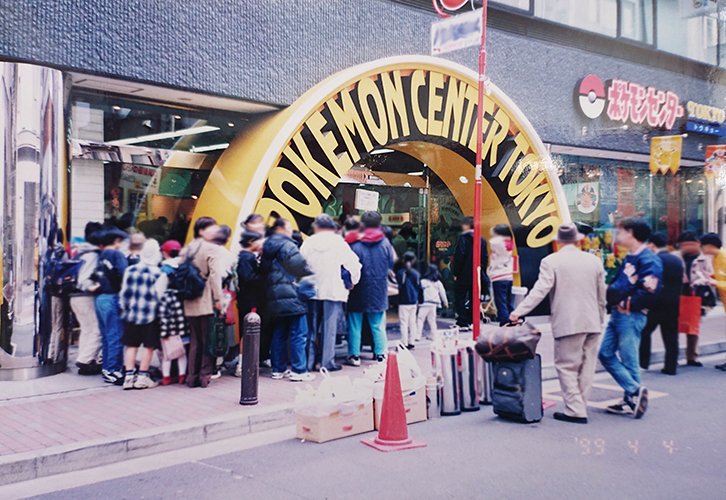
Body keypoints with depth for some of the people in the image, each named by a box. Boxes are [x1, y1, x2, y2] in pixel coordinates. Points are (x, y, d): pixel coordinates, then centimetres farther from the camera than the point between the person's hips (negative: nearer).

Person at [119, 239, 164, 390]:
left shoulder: (130, 270, 4)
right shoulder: (157, 273, -9)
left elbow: (124, 292, 9)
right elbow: (159, 295, -7)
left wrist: (124, 308, 20)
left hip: (131, 314, 4)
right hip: (149, 315, -4)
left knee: (131, 345, 10)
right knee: (149, 346, 5)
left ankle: (129, 376, 8)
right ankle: (142, 377, 5)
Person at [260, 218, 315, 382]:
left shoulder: (267, 248, 17)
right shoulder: (287, 245, -11)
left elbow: (263, 271, 20)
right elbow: (301, 266, -14)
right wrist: (313, 278, 1)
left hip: (274, 298, 9)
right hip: (291, 296, -9)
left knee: (279, 333, 13)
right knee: (298, 334, -4)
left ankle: (278, 369, 17)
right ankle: (299, 370, -4)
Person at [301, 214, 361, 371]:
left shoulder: (308, 243, 3)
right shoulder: (338, 242, -5)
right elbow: (354, 264, -5)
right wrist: (352, 282, 10)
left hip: (312, 291, 3)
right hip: (333, 291, -3)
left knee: (311, 327, 11)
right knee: (329, 327, 1)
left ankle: (309, 361, 14)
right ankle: (327, 362, 2)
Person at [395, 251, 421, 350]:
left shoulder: (400, 273, -8)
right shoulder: (416, 273, 6)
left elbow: (398, 286, -7)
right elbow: (419, 287, 11)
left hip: (403, 302, -5)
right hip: (414, 302, 5)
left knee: (404, 323, -3)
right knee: (413, 322, 11)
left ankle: (404, 343, -6)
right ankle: (411, 342, 13)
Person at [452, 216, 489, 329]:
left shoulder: (463, 238, -10)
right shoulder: (482, 240, 7)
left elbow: (459, 256, -15)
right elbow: (485, 258, 7)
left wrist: (455, 272, -9)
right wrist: (482, 272, 12)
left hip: (463, 275, -5)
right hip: (477, 276, 5)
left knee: (460, 299, 2)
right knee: (473, 299, 12)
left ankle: (462, 322, -2)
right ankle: (471, 321, 14)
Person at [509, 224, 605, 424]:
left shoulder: (551, 261, -7)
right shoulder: (594, 260, 8)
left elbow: (539, 290, -14)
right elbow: (602, 296, 14)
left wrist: (518, 311, -12)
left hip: (568, 323, -5)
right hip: (592, 323, 5)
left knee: (567, 367, 2)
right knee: (586, 367, 12)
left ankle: (575, 411, 0)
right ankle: (579, 407, 18)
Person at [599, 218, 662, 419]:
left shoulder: (649, 260, -13)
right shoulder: (629, 258, 17)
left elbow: (649, 292, -21)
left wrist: (627, 304, -16)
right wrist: (611, 294, 0)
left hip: (631, 316, -10)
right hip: (617, 314, 10)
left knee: (628, 359, -4)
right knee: (606, 353, 7)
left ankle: (632, 398, 3)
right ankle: (634, 391, 9)